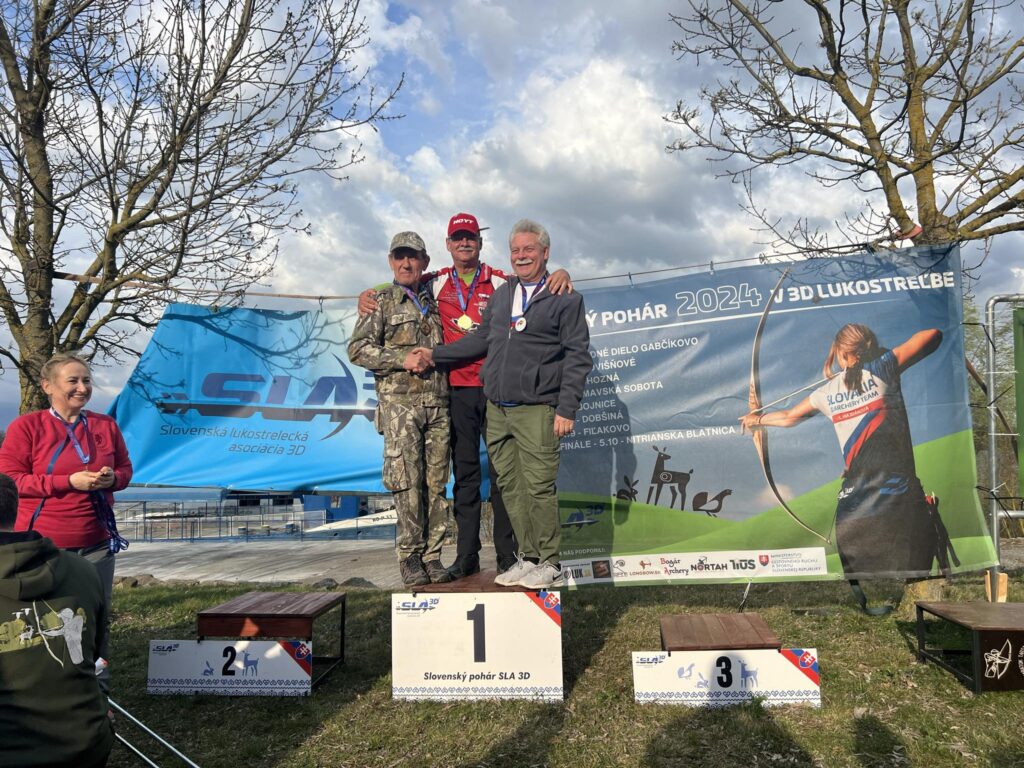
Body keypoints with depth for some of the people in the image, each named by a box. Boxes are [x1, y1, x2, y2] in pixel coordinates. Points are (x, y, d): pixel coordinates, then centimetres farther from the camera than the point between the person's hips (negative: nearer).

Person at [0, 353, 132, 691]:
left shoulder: (105, 425, 7)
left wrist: (112, 478, -8)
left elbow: (125, 468, 16)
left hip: (96, 543, 3)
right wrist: (70, 481, -16)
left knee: (98, 619, 8)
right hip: (44, 545, -3)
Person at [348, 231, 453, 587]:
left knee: (436, 483, 3)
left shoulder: (435, 301, 19)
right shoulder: (382, 301, 7)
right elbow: (358, 348, -2)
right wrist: (403, 359, -11)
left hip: (437, 403, 4)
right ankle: (409, 557, 5)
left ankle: (431, 555, 11)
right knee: (408, 482, -6)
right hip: (399, 402, -4)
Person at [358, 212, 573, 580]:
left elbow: (535, 288, 5)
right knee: (464, 473, 7)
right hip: (457, 390, 2)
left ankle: (507, 555, 10)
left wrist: (559, 275, -16)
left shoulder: (500, 282, 5)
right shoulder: (435, 284, 10)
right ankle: (466, 556, 14)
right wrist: (367, 295, 3)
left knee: (501, 471, 2)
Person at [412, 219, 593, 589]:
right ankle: (527, 558, 19)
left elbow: (577, 357, -3)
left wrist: (566, 409, -11)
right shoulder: (501, 295, 18)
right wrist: (435, 355, 18)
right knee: (510, 487, 8)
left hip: (536, 410, -5)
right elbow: (481, 339, 24)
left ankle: (549, 563, 9)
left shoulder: (566, 298, 1)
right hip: (496, 410, 6)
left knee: (539, 487, -5)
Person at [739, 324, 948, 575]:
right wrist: (889, 352, 23)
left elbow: (790, 417, 28)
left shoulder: (827, 392, 11)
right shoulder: (881, 369, 1)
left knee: (858, 571, 11)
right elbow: (933, 335, 8)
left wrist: (758, 419, 47)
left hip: (855, 503, 3)